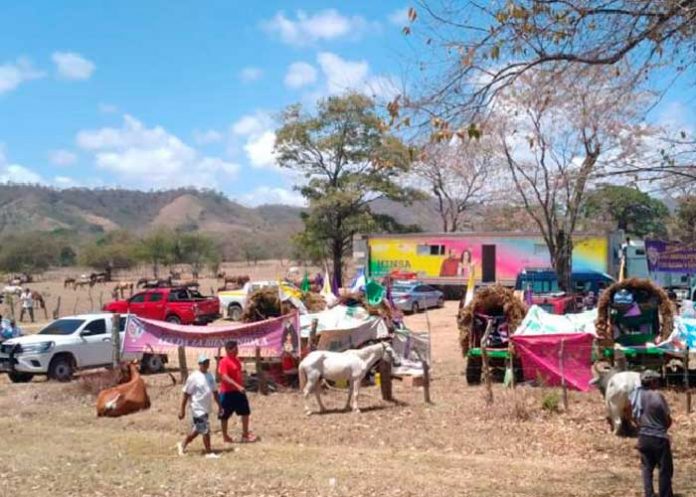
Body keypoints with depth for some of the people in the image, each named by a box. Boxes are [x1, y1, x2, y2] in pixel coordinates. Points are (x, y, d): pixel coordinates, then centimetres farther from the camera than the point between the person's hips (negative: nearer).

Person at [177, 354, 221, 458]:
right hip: (198, 409, -8)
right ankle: (209, 452, 5)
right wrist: (182, 410, -11)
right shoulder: (194, 377, -13)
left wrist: (220, 406, 15)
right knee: (206, 430, -6)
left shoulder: (210, 376, 8)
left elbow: (215, 392, 16)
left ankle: (182, 445, 35)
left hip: (207, 408, 8)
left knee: (197, 430, 18)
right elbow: (186, 394, -11)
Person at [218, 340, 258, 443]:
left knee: (245, 412, 9)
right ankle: (225, 436, 17)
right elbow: (224, 377, -27)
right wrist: (237, 386, -34)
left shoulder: (236, 360, 10)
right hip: (228, 392, -8)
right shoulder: (224, 362, -16)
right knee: (225, 415, 5)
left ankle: (245, 434, 18)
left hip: (239, 391, 8)